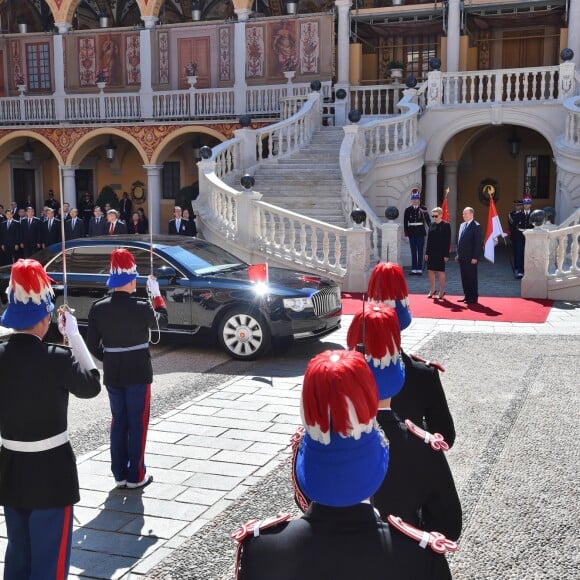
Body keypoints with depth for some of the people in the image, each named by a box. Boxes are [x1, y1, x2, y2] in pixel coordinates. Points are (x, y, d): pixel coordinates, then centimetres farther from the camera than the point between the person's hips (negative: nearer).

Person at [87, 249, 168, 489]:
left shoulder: (98, 308, -5)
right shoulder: (141, 308, -16)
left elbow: (92, 344, -1)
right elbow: (162, 321, 4)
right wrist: (157, 294, 15)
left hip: (112, 375, 4)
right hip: (137, 374, -4)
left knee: (118, 422, 15)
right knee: (137, 424, 6)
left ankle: (119, 475, 21)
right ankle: (136, 476, 12)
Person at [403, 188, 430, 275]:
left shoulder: (423, 209, -1)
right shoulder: (408, 210, 4)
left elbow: (428, 220, -5)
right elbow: (405, 222, 4)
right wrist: (406, 232, -2)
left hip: (420, 233, -2)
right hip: (412, 233, 2)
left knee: (420, 251, 1)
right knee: (413, 252, 6)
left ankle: (419, 269, 4)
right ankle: (414, 269, 10)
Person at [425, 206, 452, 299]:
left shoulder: (446, 225, -6)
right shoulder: (431, 225, 8)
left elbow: (448, 241, -8)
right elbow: (429, 239, 11)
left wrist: (446, 255, -12)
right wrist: (427, 252, 7)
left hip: (441, 252, -5)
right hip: (432, 252, 5)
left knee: (441, 272, 3)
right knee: (430, 271, 7)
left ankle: (442, 291, 13)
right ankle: (432, 290, 19)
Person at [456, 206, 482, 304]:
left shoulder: (476, 226, -9)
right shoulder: (462, 225, 15)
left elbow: (478, 243, -13)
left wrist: (475, 257, -17)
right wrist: (458, 254, 13)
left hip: (470, 258, -7)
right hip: (462, 257, 7)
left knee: (472, 278, 0)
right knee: (464, 278, 11)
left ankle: (473, 298, 6)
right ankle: (467, 296, 20)